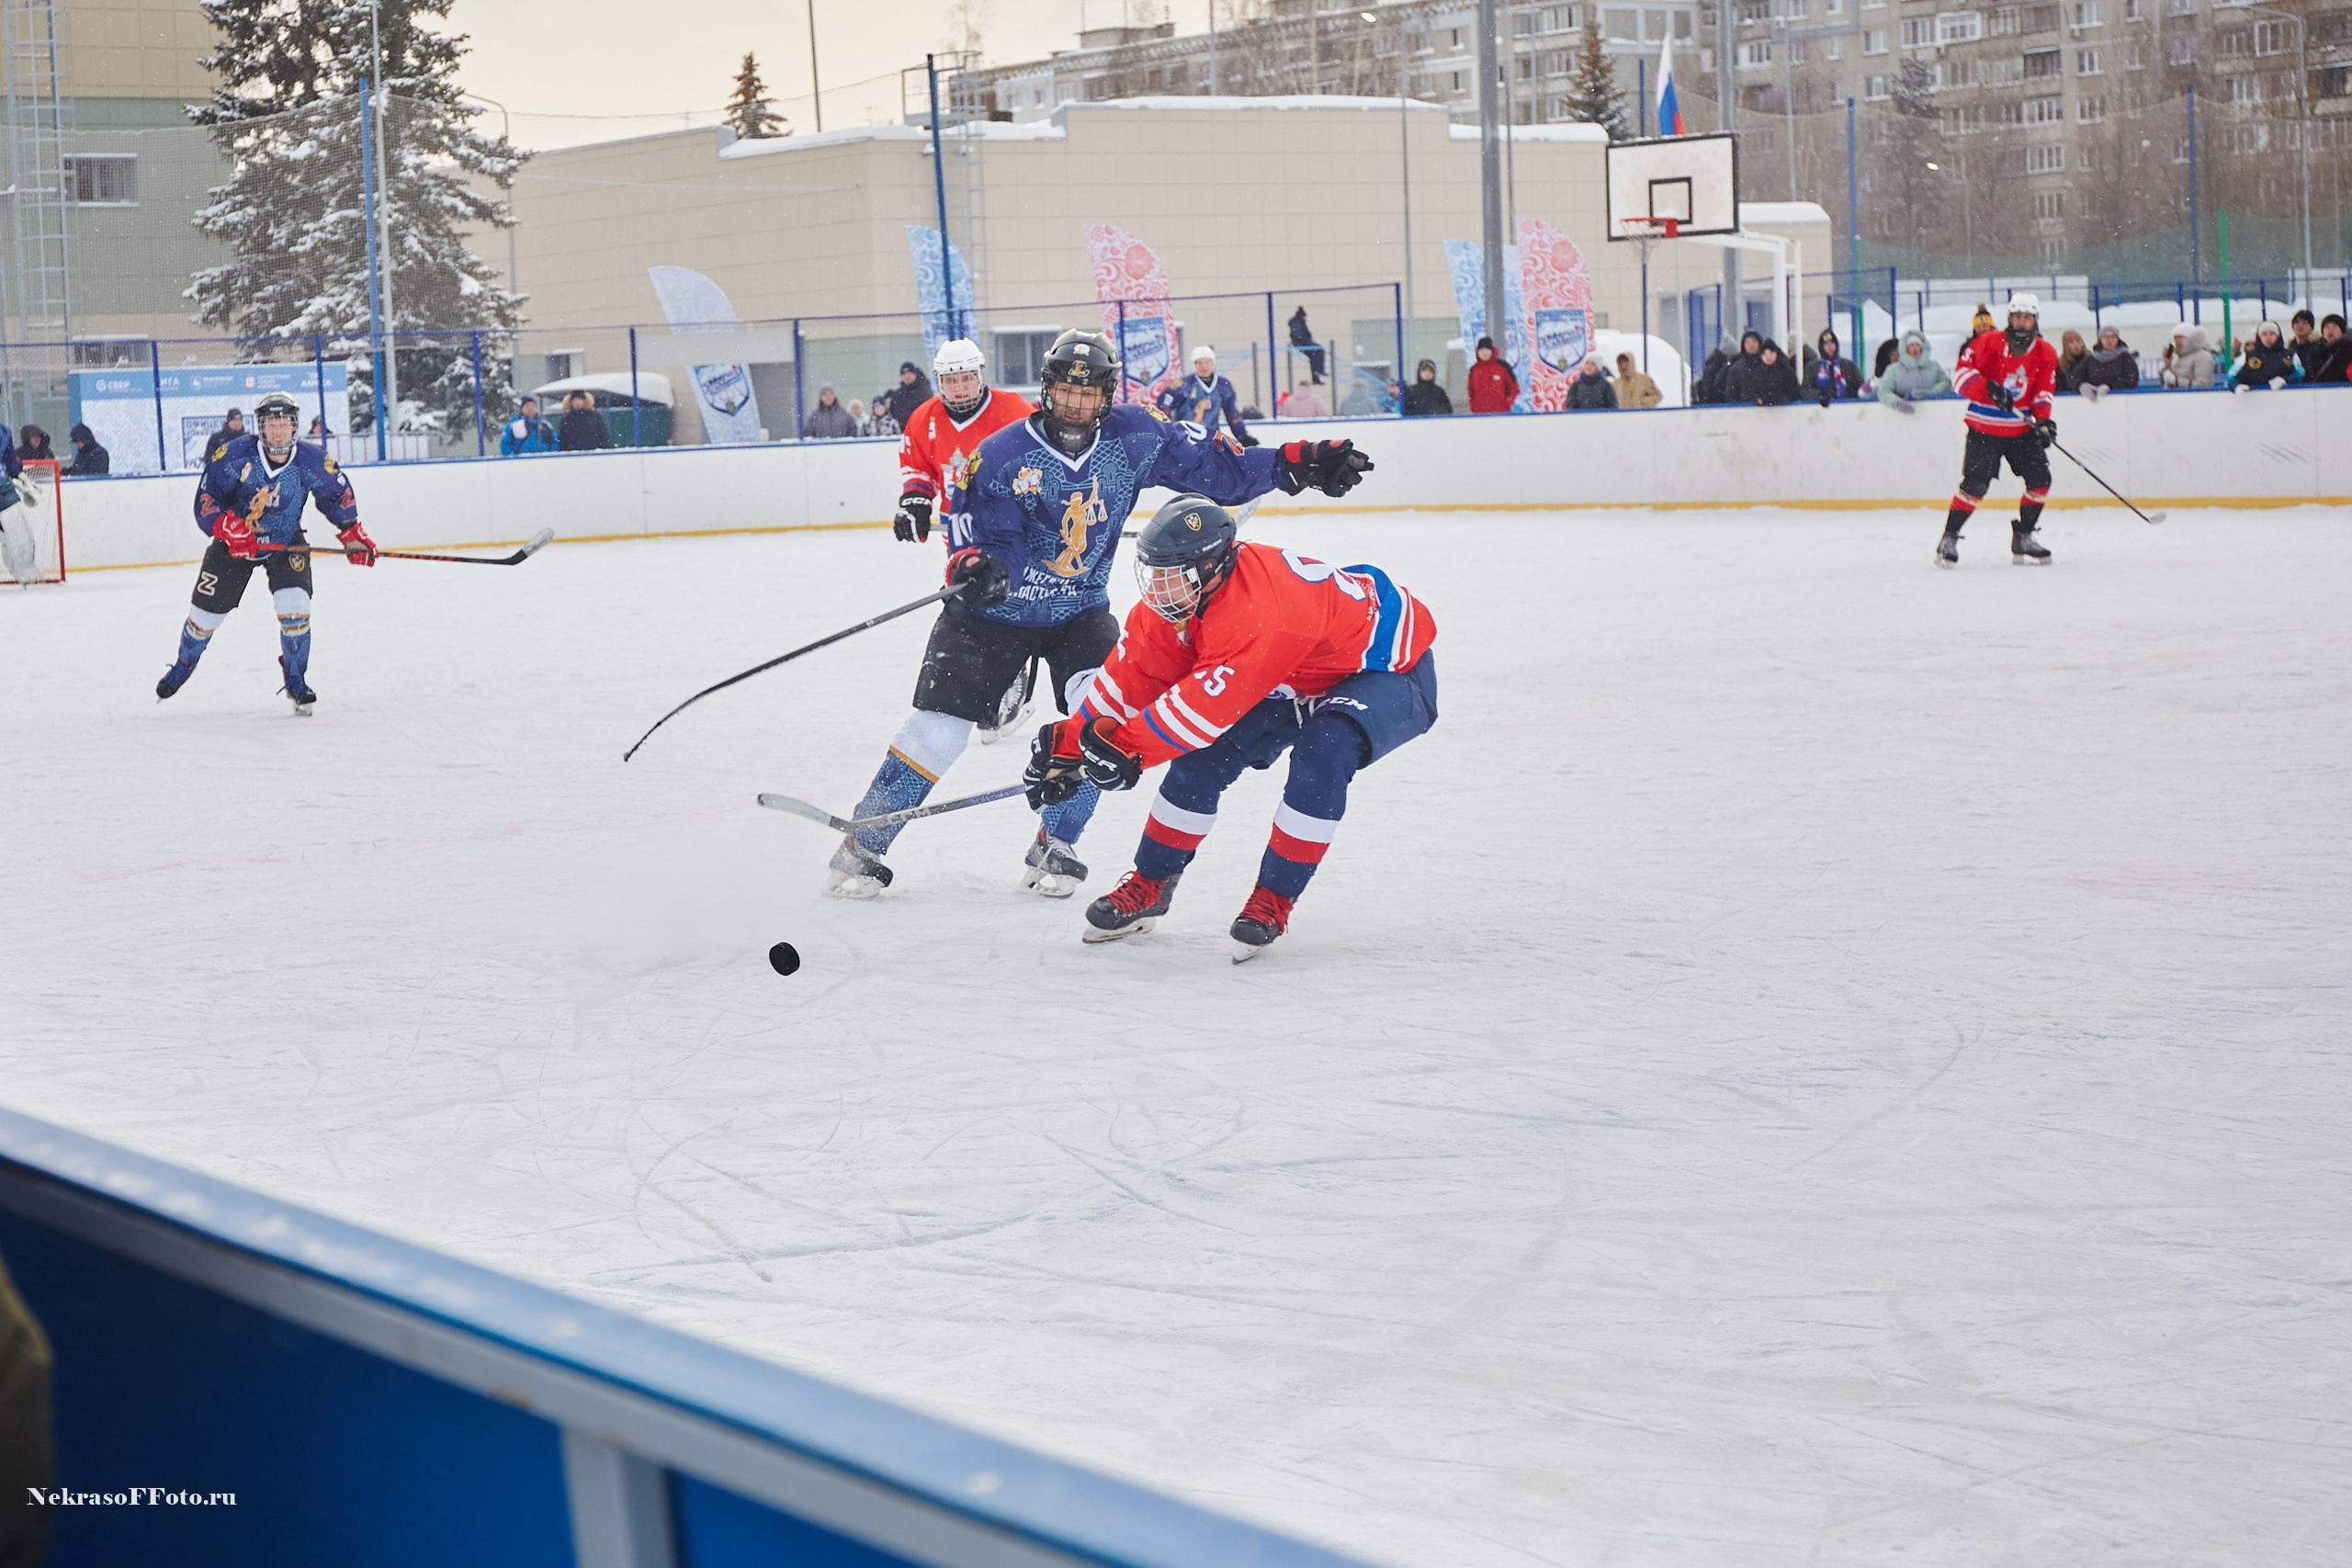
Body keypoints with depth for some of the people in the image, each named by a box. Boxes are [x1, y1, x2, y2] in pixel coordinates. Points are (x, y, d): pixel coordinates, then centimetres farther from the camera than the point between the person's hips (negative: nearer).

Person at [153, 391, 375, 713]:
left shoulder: (312, 462, -17)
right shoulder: (236, 455, -23)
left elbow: (338, 493, 1)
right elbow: (206, 496, -19)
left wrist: (352, 533, -5)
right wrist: (228, 528, -33)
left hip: (286, 541, 0)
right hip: (234, 541, 0)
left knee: (294, 606, -20)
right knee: (208, 610, 6)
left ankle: (296, 680, -1)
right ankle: (185, 663, 36)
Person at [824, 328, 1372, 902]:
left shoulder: (1134, 437, -10)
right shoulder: (1001, 456, -18)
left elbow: (1216, 466, -6)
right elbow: (993, 543, -20)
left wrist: (1298, 464, -15)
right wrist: (976, 566, -44)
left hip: (1079, 611, 2)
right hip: (997, 611, -2)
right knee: (938, 727, -8)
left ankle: (1054, 848, -2)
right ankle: (862, 847, 7)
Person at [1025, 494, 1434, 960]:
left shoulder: (1260, 611, -40)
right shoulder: (1178, 594, -13)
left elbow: (1210, 701, -40)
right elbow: (1131, 674, -5)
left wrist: (1124, 747, -33)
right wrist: (1070, 741, -9)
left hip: (1393, 671, -8)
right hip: (1298, 683, 9)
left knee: (1321, 754, -34)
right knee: (1204, 756, -4)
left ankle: (1274, 900, -18)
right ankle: (1150, 886, 13)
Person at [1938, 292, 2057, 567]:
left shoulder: (2045, 353, 1)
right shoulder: (1989, 343, -11)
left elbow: (2043, 391, 4)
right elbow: (1962, 373, -14)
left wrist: (2042, 419, -13)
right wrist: (1989, 388, -29)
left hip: (2021, 430, 4)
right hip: (1984, 429, -4)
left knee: (2040, 480, -3)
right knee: (1974, 484, -13)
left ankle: (2022, 538, 12)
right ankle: (1949, 539, 0)